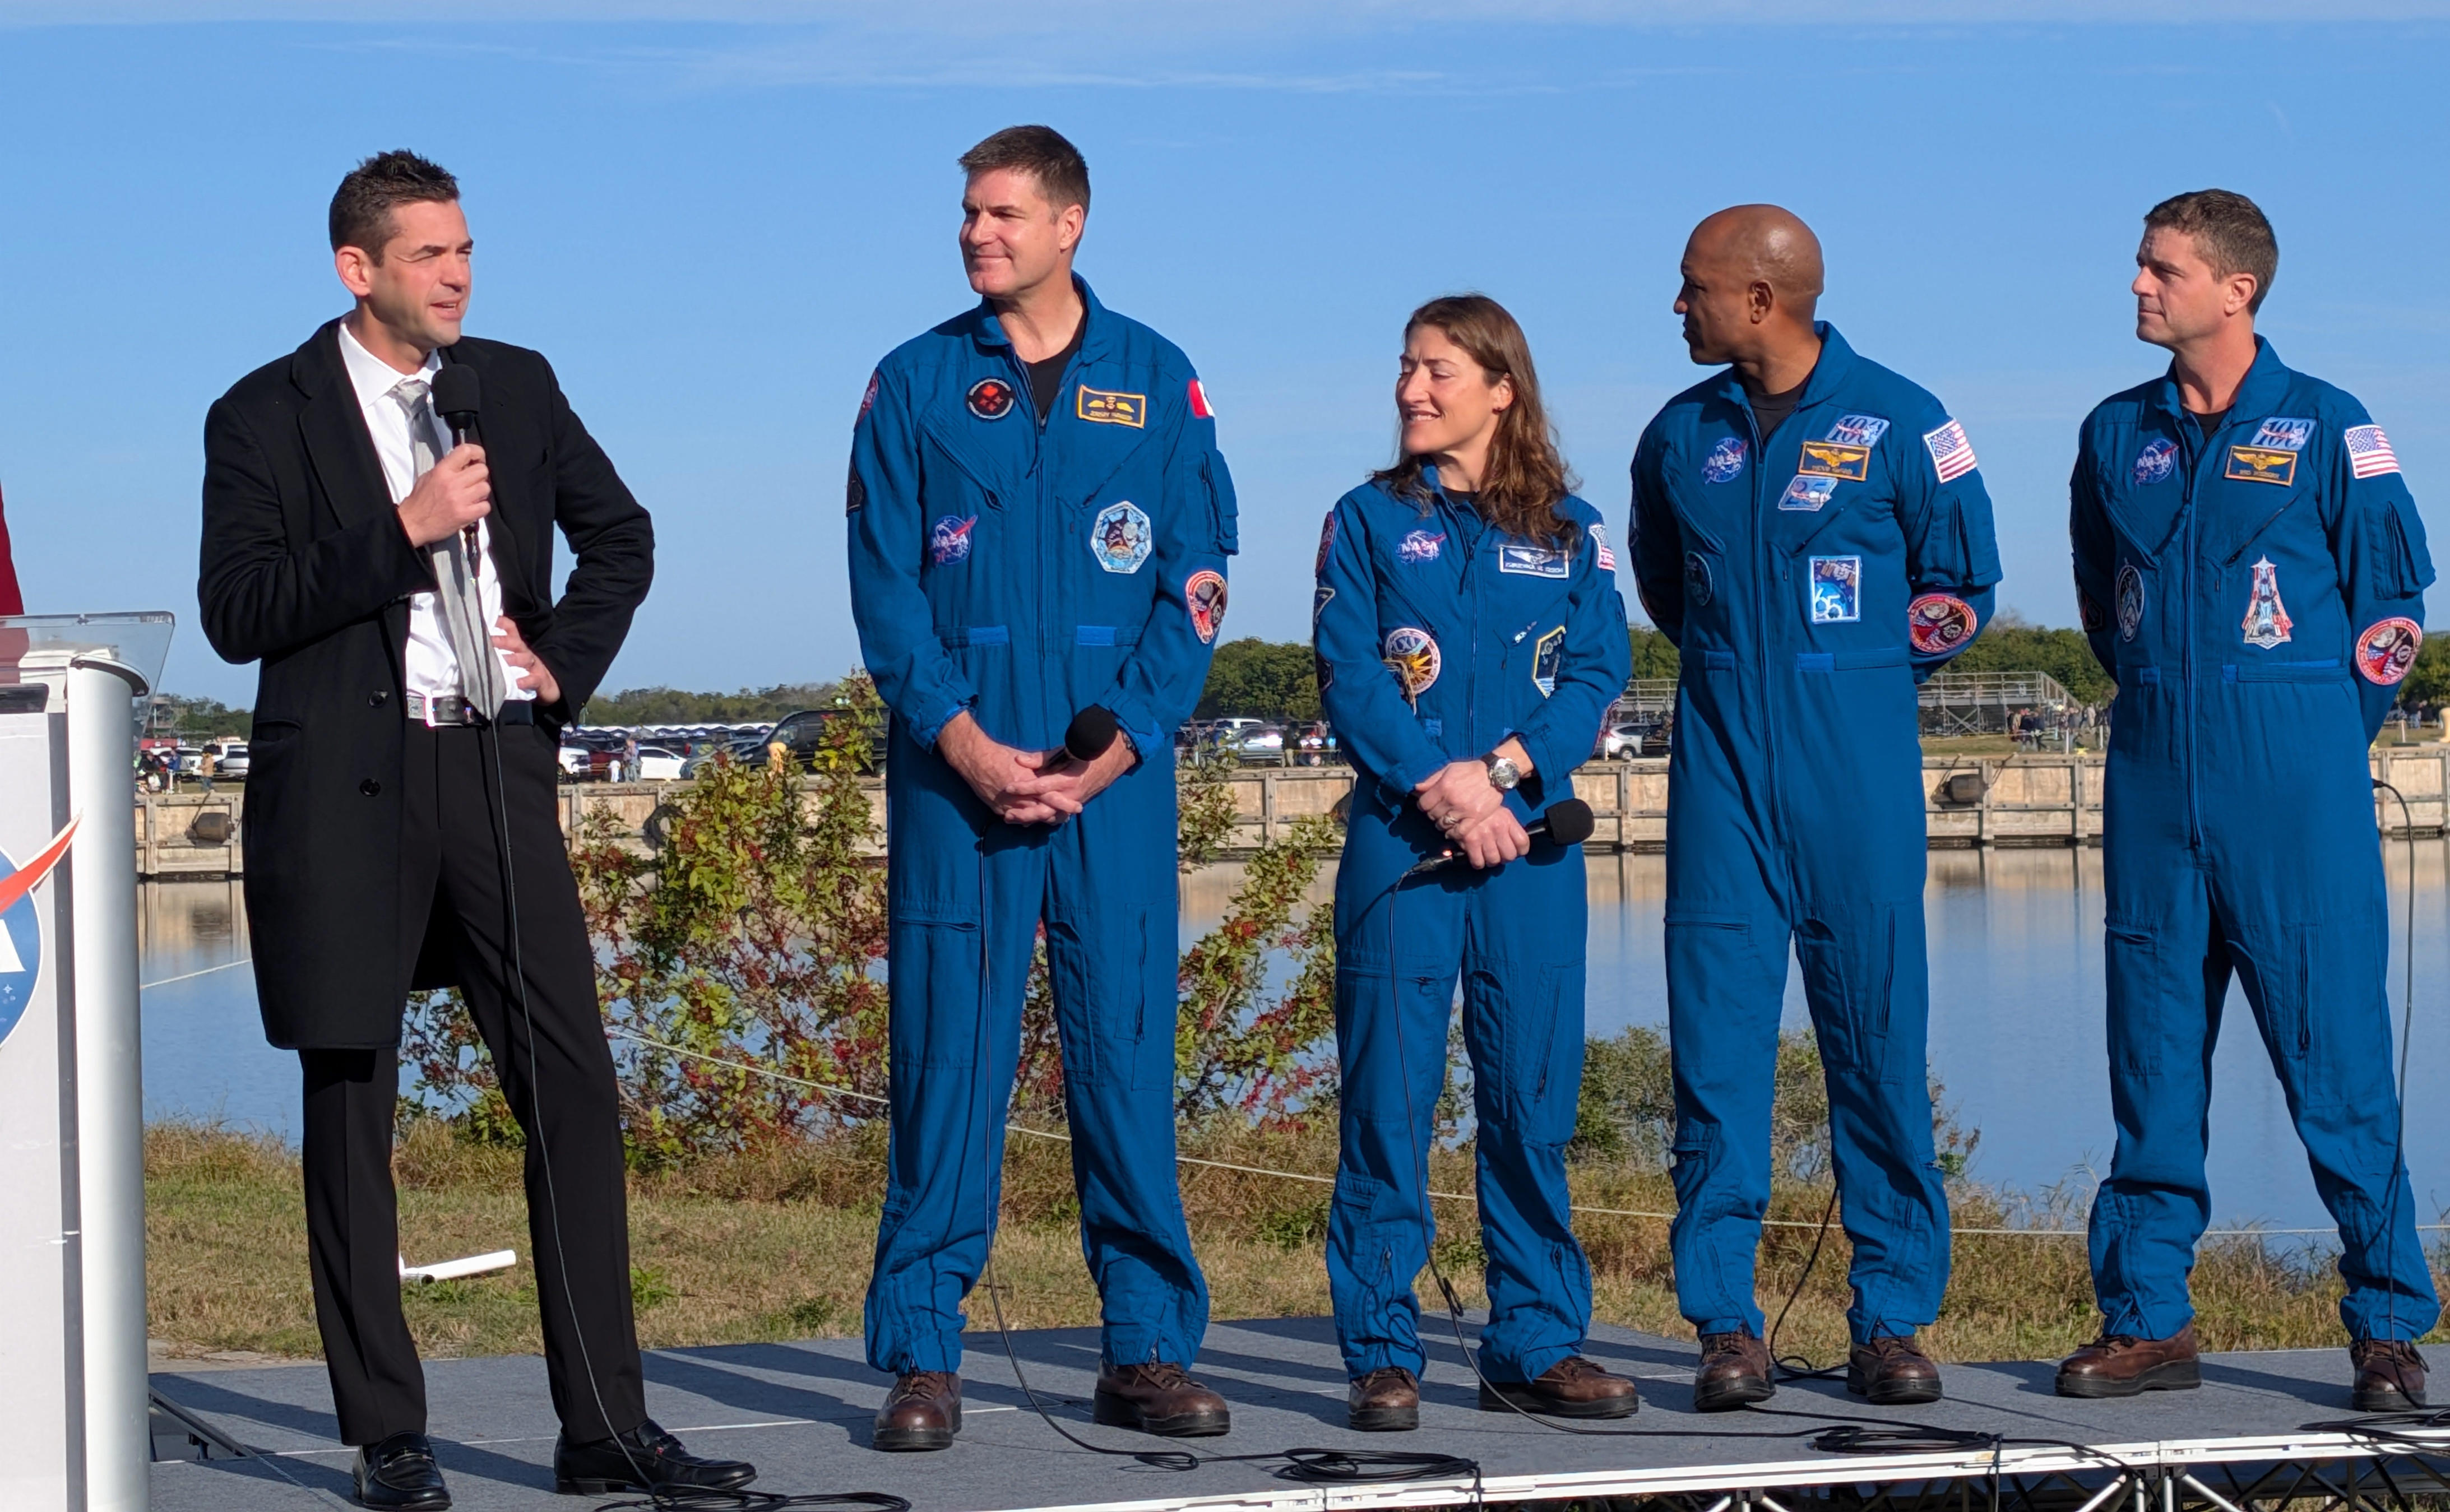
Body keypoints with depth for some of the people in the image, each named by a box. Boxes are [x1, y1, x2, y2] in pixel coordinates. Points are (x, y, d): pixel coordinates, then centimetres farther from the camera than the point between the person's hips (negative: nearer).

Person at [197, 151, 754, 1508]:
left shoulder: (515, 385, 12)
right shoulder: (268, 415, -2)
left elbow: (620, 534, 25)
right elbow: (237, 611, -10)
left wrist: (568, 661, 9)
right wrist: (404, 530, -16)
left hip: (495, 770, 4)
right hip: (348, 786, -4)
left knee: (575, 1095, -1)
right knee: (350, 1110, 1)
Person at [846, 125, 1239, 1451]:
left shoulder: (1158, 384, 8)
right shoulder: (915, 384, 7)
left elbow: (1195, 587, 4)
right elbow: (883, 586, 2)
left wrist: (1112, 751, -8)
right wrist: (966, 742, -11)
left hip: (1114, 778, 1)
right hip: (955, 771, 0)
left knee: (1126, 1047, 2)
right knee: (947, 1054, -2)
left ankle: (1148, 1346, 9)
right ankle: (922, 1356, 2)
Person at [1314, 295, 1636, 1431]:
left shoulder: (1568, 530, 10)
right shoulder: (1371, 520, 7)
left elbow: (1597, 673, 2)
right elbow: (1348, 678, -2)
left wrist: (1501, 770, -14)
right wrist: (1435, 786, -15)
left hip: (1528, 836, 1)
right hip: (1400, 833, -1)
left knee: (1533, 1091, 3)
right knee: (1388, 1093, -3)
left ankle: (1535, 1346, 10)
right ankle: (1382, 1355, 2)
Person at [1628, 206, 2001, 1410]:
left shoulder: (1897, 425, -2)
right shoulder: (1681, 436, 9)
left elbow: (1960, 584, 8)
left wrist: (1858, 677, 9)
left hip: (1857, 767, -3)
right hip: (1721, 763, 3)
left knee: (1879, 1037, 0)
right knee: (1719, 1029, -3)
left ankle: (1891, 1320, 7)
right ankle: (1725, 1322, 0)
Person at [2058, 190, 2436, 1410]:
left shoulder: (2324, 429, -2)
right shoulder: (2116, 436, 10)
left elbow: (2393, 592, 4)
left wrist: (2318, 738, 5)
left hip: (2294, 777, -4)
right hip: (2153, 781, 4)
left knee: (2335, 1052, -4)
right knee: (2153, 1056, 5)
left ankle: (2389, 1328, 2)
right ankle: (2146, 1317, 11)